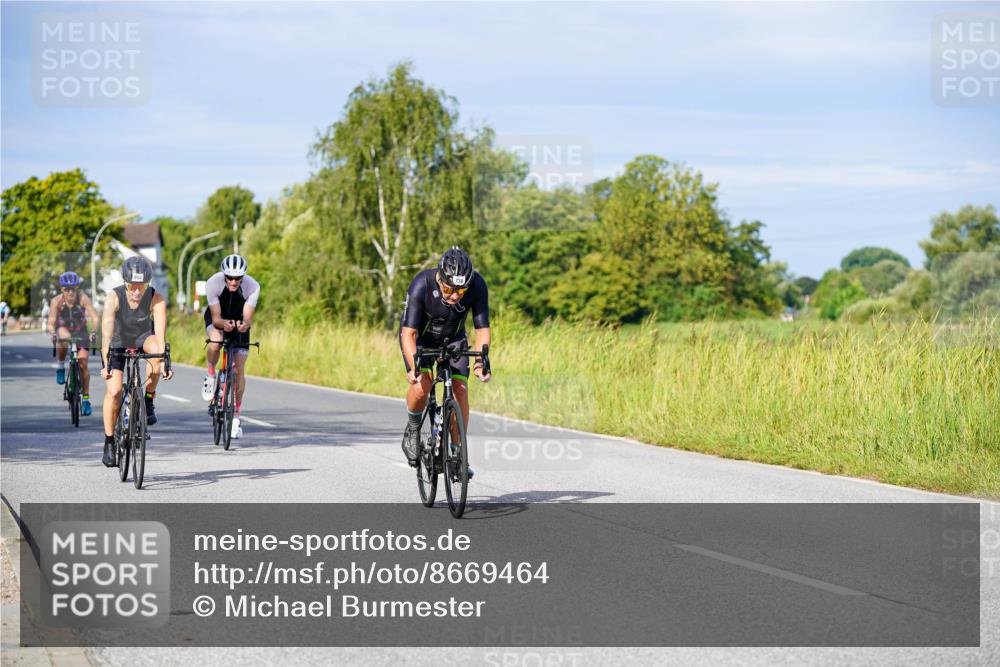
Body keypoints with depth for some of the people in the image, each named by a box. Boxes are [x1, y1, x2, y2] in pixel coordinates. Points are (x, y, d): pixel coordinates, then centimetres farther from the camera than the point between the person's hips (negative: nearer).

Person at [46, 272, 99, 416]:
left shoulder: (83, 298, -27)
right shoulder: (56, 301, -24)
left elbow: (95, 317, -32)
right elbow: (50, 323, -25)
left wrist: (94, 332, -49)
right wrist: (53, 333, -46)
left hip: (80, 331, 0)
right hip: (64, 329, 0)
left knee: (83, 362, -11)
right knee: (64, 336, -37)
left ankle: (86, 398, 2)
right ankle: (61, 366, -12)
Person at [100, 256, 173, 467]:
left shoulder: (156, 299, -29)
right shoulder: (114, 297, -31)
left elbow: (160, 334, -36)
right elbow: (107, 333, -39)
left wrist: (163, 363, -48)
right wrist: (106, 363, -48)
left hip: (143, 338, 1)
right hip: (118, 341, -1)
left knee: (156, 351, -35)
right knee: (113, 391, -15)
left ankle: (148, 401, -14)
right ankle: (109, 442, 2)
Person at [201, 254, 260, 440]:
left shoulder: (252, 287, -30)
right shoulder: (213, 283, -32)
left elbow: (248, 318, -32)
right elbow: (216, 318, -32)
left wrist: (244, 324, -55)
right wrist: (224, 323, -54)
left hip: (239, 321, 1)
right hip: (217, 318, -1)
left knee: (240, 369, -6)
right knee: (216, 342, -36)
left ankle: (236, 416, 7)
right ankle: (210, 375, -6)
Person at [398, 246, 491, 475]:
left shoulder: (477, 285, -28)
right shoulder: (422, 285, -35)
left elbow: (482, 329, -22)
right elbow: (409, 333, -34)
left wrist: (480, 361, -38)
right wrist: (414, 366, -49)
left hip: (453, 338, 2)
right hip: (419, 337, -2)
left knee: (460, 390, -14)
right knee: (421, 385, -26)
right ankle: (412, 431, 3)